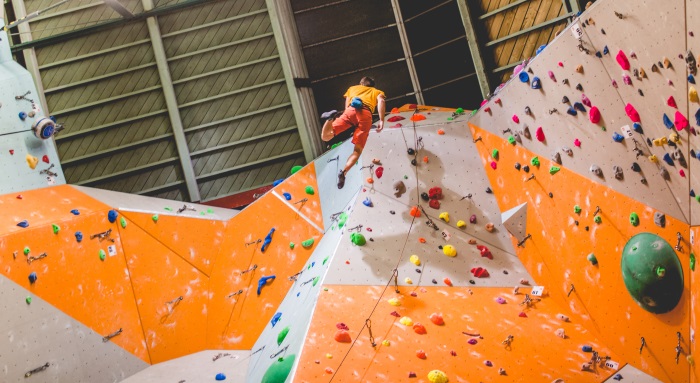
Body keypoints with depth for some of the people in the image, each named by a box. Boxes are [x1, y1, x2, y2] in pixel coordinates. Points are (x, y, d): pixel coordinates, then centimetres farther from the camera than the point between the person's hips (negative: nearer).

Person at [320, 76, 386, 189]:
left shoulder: (353, 88, 39)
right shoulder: (377, 92, 35)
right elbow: (381, 101, 10)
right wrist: (381, 120, 0)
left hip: (351, 110, 1)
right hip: (366, 114, 0)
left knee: (325, 136, -1)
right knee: (358, 150, 2)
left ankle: (332, 117, -28)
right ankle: (343, 171, -22)